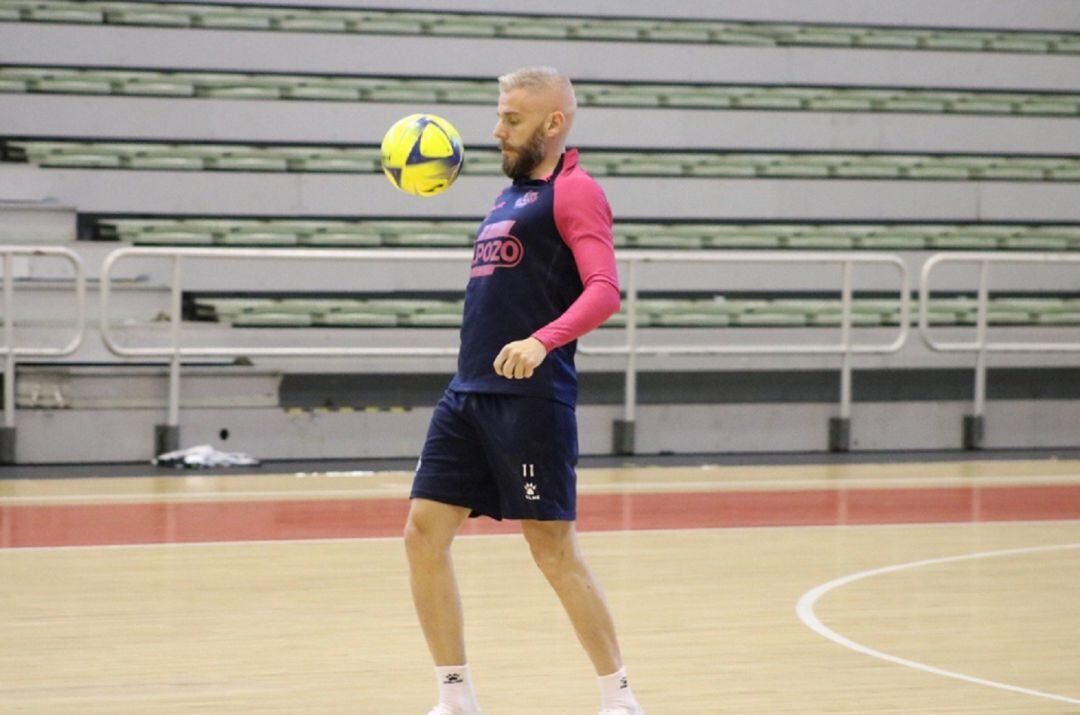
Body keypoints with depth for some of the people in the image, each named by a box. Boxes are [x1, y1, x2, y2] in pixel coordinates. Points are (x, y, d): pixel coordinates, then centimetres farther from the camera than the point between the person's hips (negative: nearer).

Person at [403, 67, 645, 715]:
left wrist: (541, 341, -33)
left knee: (553, 548, -6)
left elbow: (604, 290, -17)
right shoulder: (510, 195, 20)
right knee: (425, 534, 2)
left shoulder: (573, 190, -5)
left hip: (531, 396, -8)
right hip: (468, 394, 8)